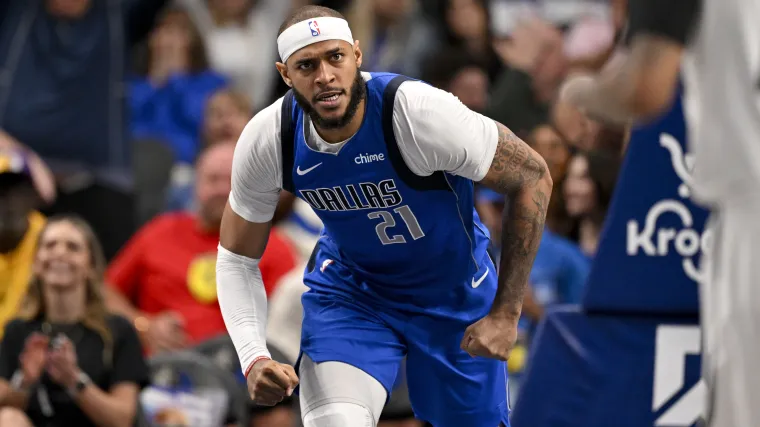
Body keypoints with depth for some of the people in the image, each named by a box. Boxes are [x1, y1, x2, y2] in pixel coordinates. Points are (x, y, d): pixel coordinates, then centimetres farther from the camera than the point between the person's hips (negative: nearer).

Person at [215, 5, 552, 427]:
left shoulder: (420, 112, -31)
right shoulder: (266, 141, -20)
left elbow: (532, 177, -20)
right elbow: (236, 260, -6)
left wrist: (505, 314, -19)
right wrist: (254, 358, -22)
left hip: (455, 293, -1)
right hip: (349, 290, 1)